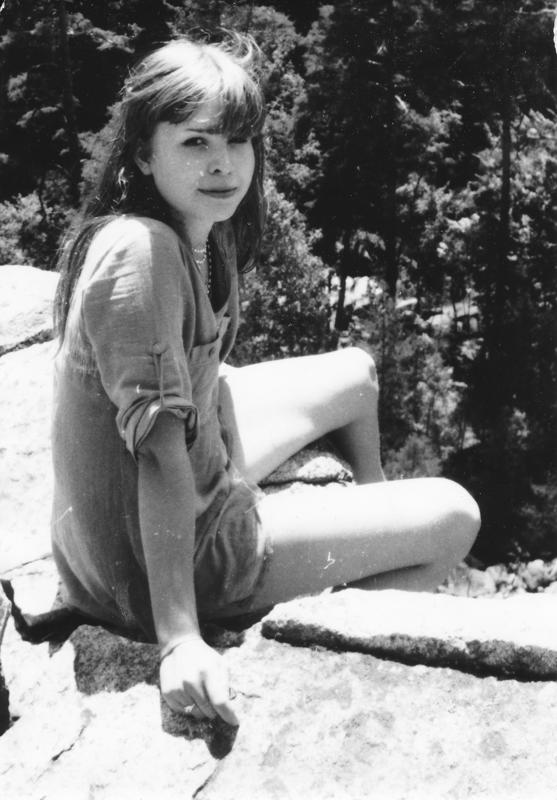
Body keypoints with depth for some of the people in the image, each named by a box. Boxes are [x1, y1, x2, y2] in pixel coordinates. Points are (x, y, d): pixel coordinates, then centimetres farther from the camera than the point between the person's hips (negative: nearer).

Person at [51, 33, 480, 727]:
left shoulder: (200, 232, 0)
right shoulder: (140, 252, -29)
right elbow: (160, 448, -33)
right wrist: (178, 642, -33)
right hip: (148, 566, -9)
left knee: (355, 373, 27)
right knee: (454, 518, -1)